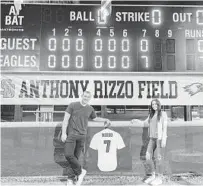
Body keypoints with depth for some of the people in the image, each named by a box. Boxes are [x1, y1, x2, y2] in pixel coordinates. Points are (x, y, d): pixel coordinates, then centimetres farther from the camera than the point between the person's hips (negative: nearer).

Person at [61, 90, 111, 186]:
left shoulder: (90, 109, 10)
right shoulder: (73, 105, -1)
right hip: (71, 134, -2)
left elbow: (95, 118, 29)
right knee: (68, 154, -14)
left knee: (76, 157, 4)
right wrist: (63, 133, -9)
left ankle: (71, 178, 17)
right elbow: (66, 119, -3)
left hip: (82, 136, 3)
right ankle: (80, 171, 5)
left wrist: (105, 120, 17)